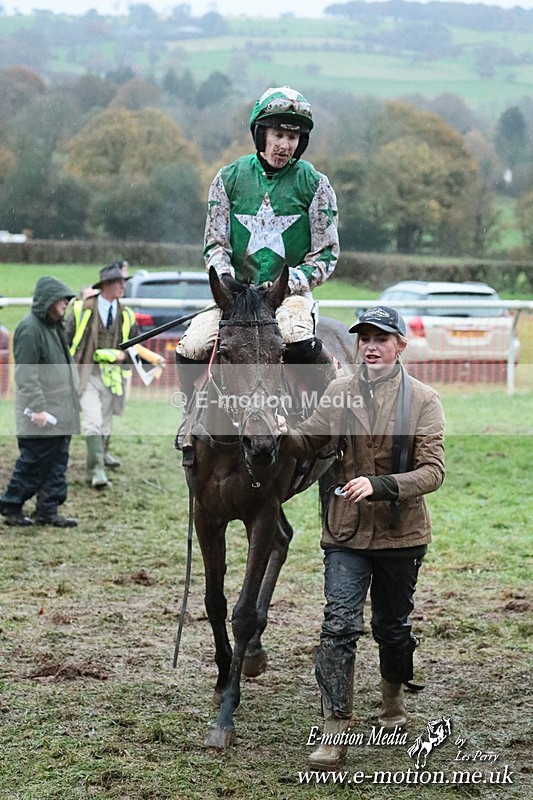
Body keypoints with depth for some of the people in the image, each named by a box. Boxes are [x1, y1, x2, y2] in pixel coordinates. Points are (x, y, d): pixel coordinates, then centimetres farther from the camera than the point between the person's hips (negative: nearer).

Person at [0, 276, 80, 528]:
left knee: (57, 462, 9)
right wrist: (37, 407, -23)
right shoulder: (29, 329, -15)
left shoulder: (54, 327, 15)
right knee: (33, 462, -3)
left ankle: (48, 510, 13)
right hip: (41, 413, -9)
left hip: (60, 412, 9)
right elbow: (26, 375, -19)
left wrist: (73, 401, 19)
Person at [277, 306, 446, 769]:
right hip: (346, 529, 1)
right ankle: (335, 733, -10)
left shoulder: (423, 400, -7)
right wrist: (284, 434, -11)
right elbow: (309, 444, 12)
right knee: (339, 625, -11)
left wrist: (379, 485, -27)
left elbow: (432, 472, -13)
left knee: (392, 625, 16)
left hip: (400, 532, -1)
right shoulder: (339, 392, 1)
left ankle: (393, 698, 45)